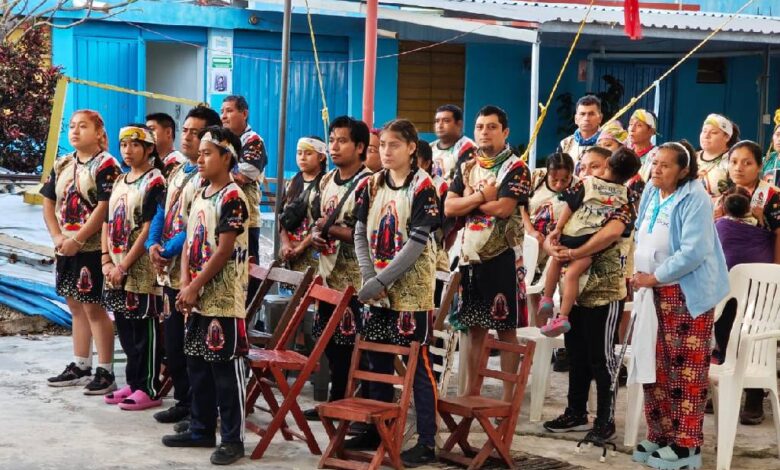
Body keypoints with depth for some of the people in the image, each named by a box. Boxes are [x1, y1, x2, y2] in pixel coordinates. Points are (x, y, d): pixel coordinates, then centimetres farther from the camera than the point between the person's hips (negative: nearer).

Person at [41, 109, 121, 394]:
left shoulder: (106, 165, -10)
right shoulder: (62, 165, 12)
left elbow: (105, 208, -18)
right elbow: (49, 203, 13)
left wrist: (77, 239, -18)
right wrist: (57, 237, -2)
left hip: (92, 248, -7)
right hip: (66, 248, 7)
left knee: (93, 307, -5)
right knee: (76, 307, 14)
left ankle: (105, 371, 2)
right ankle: (80, 366, 24)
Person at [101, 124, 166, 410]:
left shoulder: (154, 182, -9)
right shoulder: (120, 182, 15)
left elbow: (150, 228, -15)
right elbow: (108, 223, 15)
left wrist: (124, 265, -16)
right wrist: (107, 261, 2)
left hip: (141, 269, -8)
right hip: (116, 269, 8)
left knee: (144, 329, -2)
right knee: (125, 328, 13)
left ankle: (149, 389, 5)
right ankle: (133, 383, 23)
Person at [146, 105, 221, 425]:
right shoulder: (176, 173, 16)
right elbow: (162, 213, 14)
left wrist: (169, 251, -15)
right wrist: (153, 244, -4)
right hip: (169, 272, 9)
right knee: (173, 343, 14)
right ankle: (183, 401, 26)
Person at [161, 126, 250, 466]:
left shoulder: (232, 198, -13)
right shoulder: (200, 196, 14)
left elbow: (223, 251, -17)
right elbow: (189, 243, 13)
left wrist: (194, 287, -15)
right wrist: (185, 285, 0)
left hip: (224, 300, -9)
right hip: (198, 299, 9)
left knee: (226, 369, -3)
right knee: (197, 366, 14)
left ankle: (233, 439, 3)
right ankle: (201, 430, 25)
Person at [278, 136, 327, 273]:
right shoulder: (293, 183, 14)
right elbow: (283, 217, 10)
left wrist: (301, 247, -14)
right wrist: (285, 244, -4)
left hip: (312, 251, -5)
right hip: (289, 251, 5)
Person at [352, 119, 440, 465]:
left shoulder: (423, 187, -8)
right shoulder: (371, 186, 8)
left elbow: (416, 243, -15)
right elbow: (361, 236, 5)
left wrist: (381, 280, -18)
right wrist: (369, 279, -10)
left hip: (411, 289, -5)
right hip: (376, 289, 6)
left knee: (419, 364, -1)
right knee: (377, 362, 12)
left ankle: (427, 442, 4)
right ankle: (377, 431, 24)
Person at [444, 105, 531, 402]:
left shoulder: (516, 169, -5)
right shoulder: (466, 168, 12)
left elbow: (503, 208, -19)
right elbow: (449, 208, 1)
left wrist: (470, 200, -5)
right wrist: (482, 195, -11)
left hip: (503, 258, -5)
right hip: (470, 256, 5)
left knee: (506, 329, 0)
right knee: (474, 328, 11)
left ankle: (508, 398, 5)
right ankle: (471, 394, 19)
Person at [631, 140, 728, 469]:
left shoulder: (694, 199, -15)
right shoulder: (651, 194, 8)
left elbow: (694, 252, -22)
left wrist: (654, 277, -17)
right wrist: (641, 276, 8)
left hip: (688, 293, -8)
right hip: (655, 292, 8)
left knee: (686, 368, -5)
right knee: (655, 366, 10)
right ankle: (661, 436, 21)